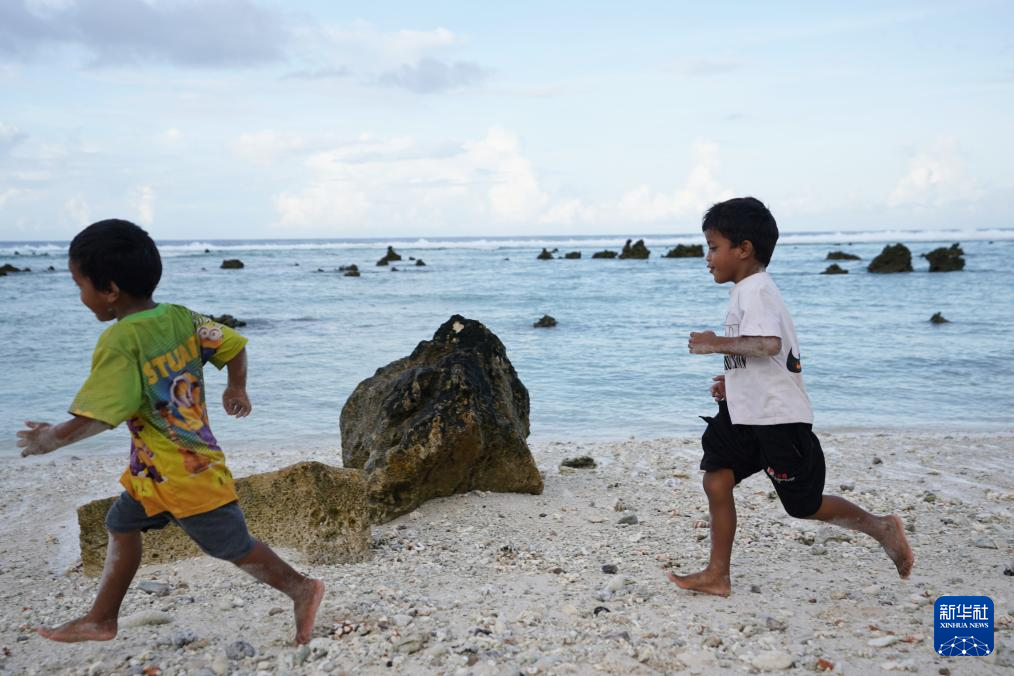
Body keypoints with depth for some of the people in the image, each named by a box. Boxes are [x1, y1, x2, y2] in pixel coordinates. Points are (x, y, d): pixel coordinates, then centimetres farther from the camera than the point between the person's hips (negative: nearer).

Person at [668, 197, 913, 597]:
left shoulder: (755, 290, -16)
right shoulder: (748, 290, 16)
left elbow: (769, 343, -33)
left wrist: (717, 344, -23)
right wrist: (735, 382, 14)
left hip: (779, 418, -10)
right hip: (747, 414, 10)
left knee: (804, 505, 3)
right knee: (716, 480, 3)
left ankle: (881, 528, 23)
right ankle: (717, 576, 10)